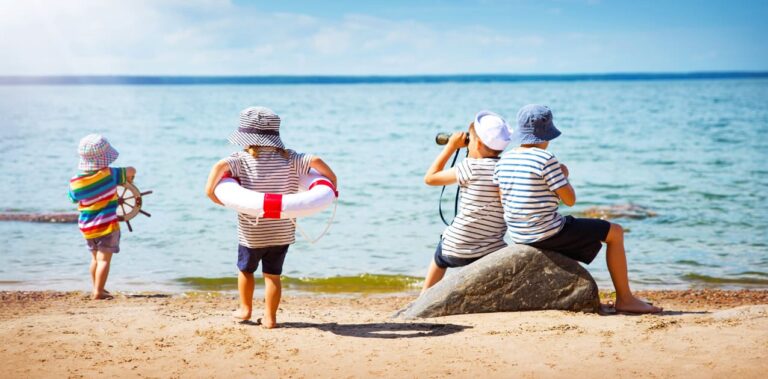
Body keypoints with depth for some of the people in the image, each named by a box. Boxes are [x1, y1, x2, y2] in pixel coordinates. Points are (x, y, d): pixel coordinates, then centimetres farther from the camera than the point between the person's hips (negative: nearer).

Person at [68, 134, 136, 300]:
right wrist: (129, 176, 22)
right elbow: (131, 171, -1)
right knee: (104, 259, -1)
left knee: (95, 258, 20)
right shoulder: (109, 174, -15)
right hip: (107, 224, -5)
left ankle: (96, 288, 29)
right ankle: (98, 292, -4)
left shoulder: (75, 183, -8)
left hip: (86, 226, 5)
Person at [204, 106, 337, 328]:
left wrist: (210, 189, -19)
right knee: (272, 274, 11)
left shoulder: (242, 159, -9)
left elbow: (221, 165, -27)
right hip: (282, 232, 2)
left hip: (251, 233, -2)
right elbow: (314, 161, -9)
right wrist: (332, 180, 2)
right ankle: (270, 318, 10)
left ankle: (245, 309, 34)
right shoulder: (288, 158, -1)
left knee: (245, 270, 22)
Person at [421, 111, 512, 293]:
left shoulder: (471, 167, -10)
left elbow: (430, 178, -1)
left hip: (455, 251, 0)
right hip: (492, 254, 1)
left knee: (439, 257, 31)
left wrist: (451, 146, 6)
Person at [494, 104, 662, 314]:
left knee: (570, 228, 40)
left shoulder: (503, 161, 4)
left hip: (517, 235, 8)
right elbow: (570, 200, -14)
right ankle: (624, 299, 9)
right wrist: (565, 176, 5)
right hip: (548, 234, -8)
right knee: (615, 232, 6)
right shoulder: (546, 159, -17)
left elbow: (503, 200, 11)